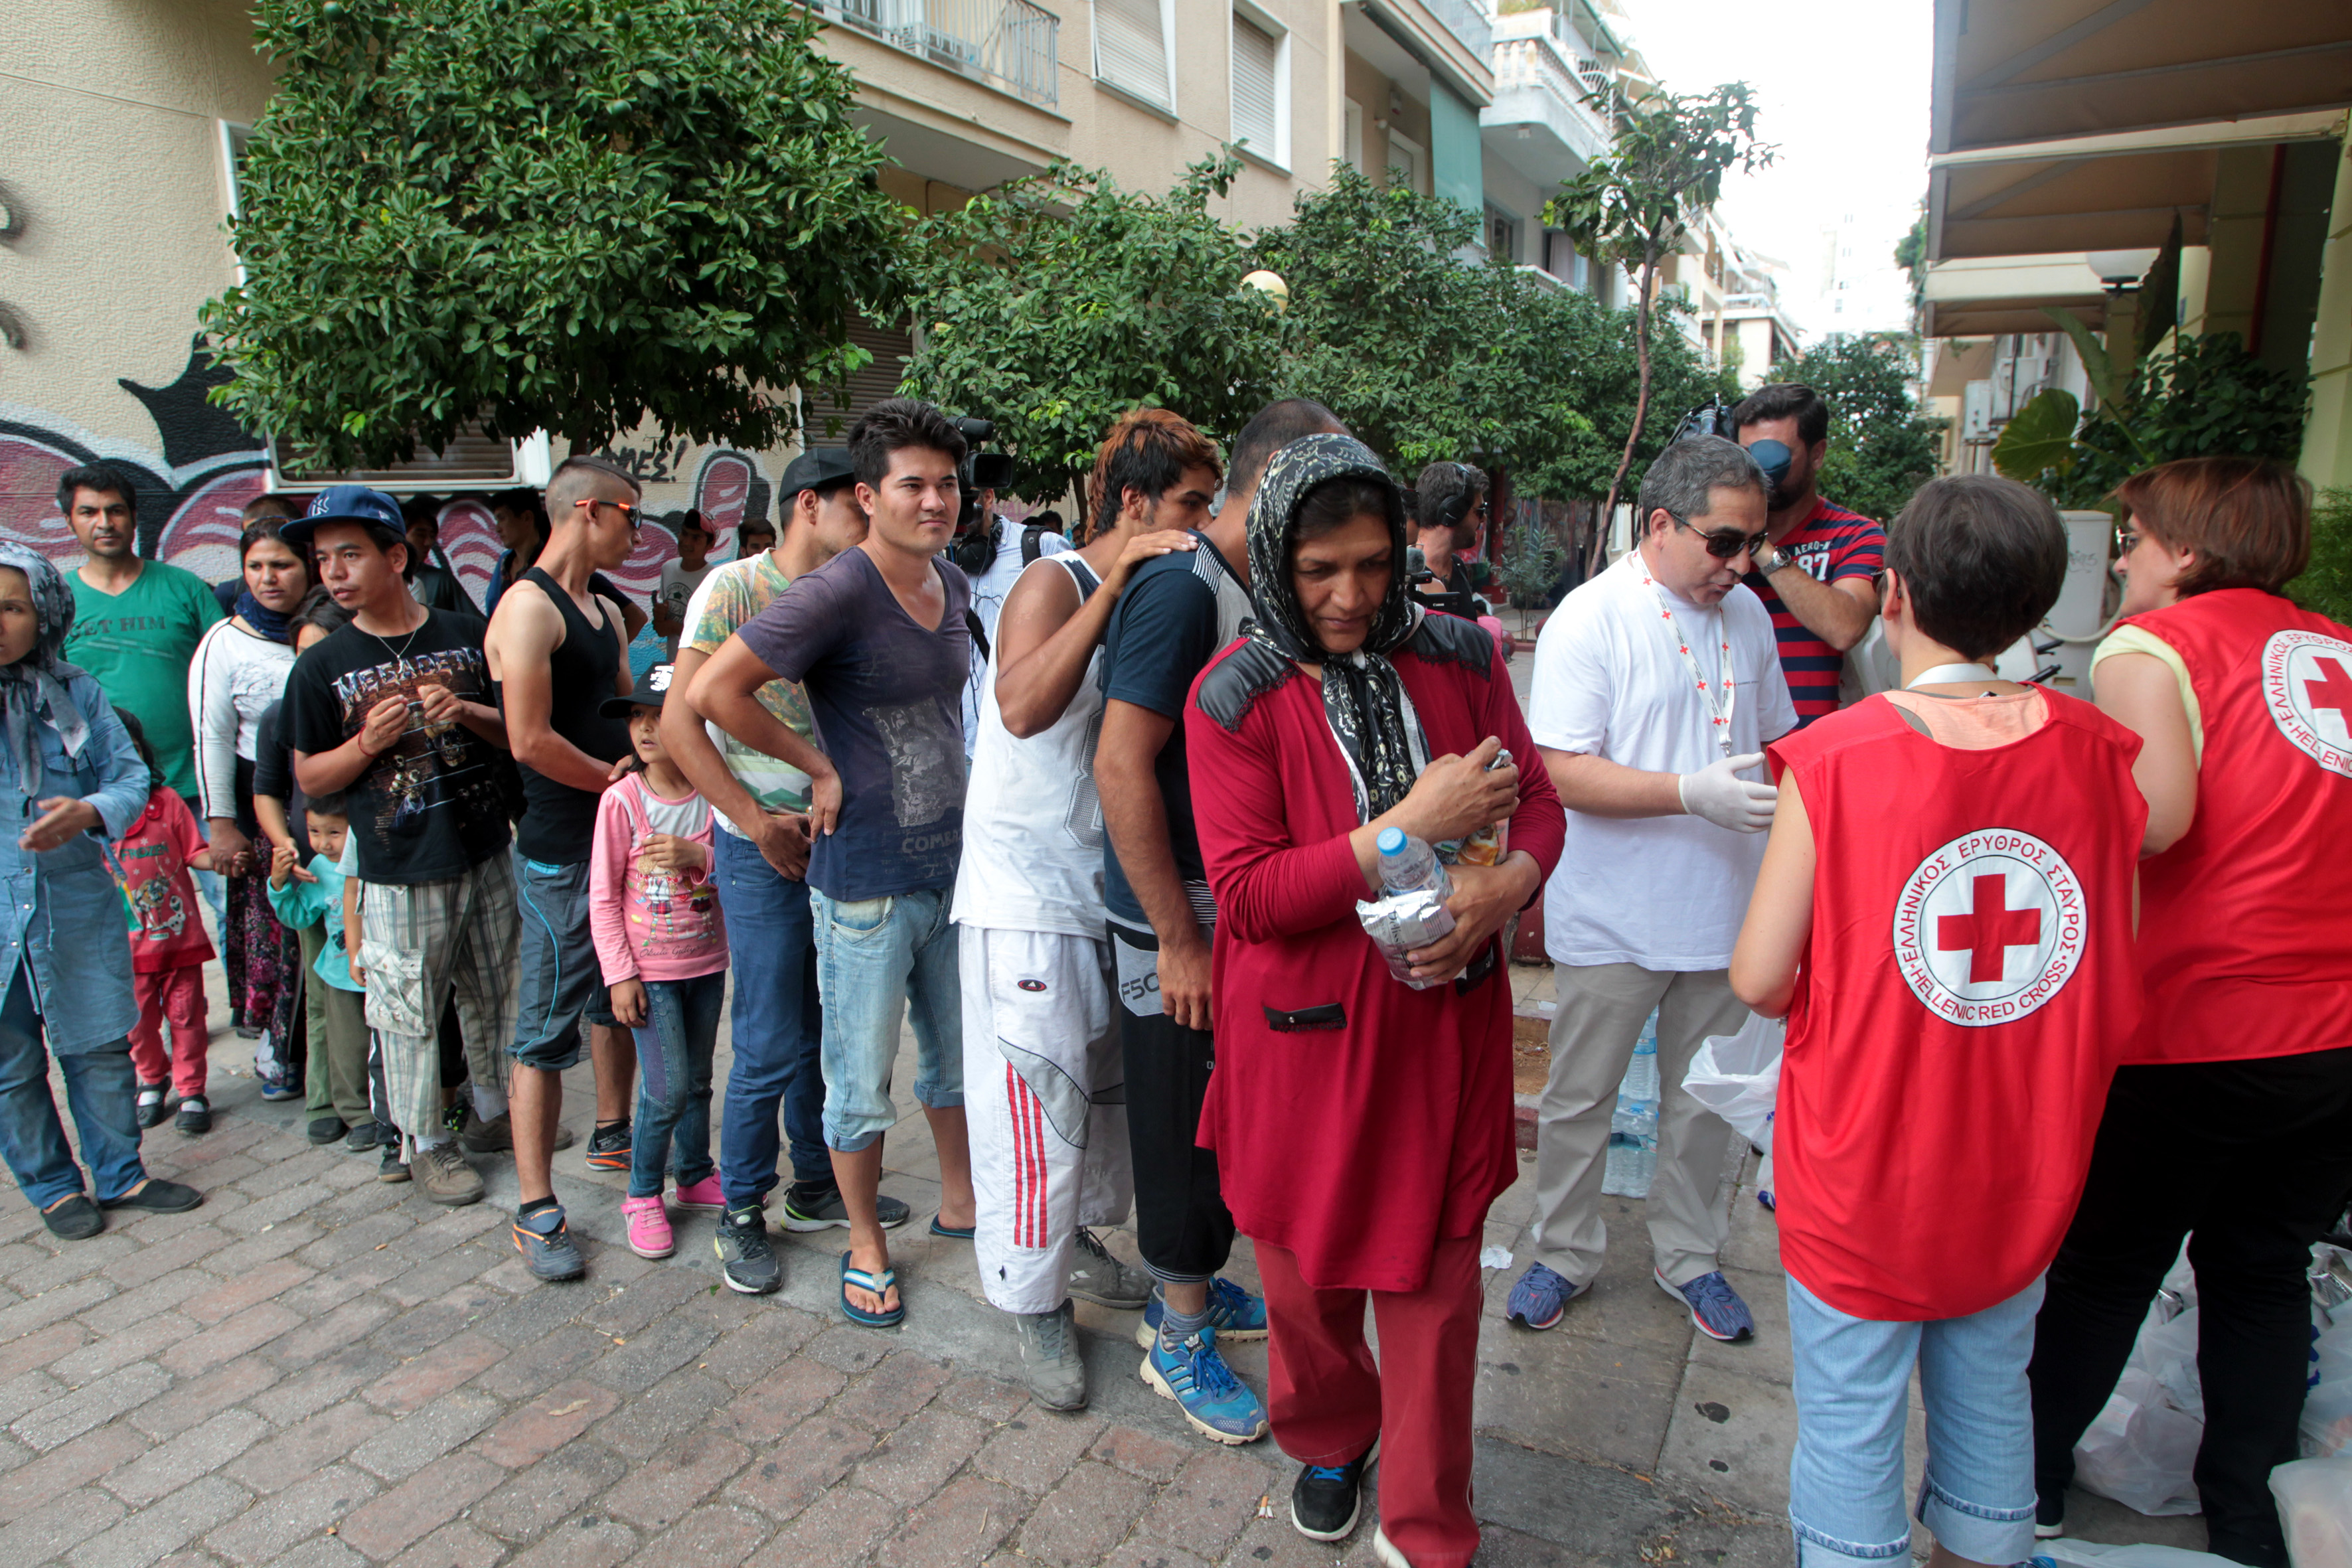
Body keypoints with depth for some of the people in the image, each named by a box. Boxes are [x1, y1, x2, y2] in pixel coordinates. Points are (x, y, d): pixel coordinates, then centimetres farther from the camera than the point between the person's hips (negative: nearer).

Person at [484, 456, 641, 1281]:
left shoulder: (601, 610, 15)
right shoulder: (529, 607, -15)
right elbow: (531, 741, -22)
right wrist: (620, 778, -11)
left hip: (618, 837, 9)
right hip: (559, 850, -9)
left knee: (619, 997, 21)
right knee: (548, 1027, -3)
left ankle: (613, 1135, 39)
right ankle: (536, 1211, 6)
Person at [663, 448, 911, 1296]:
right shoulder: (734, 589, -10)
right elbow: (679, 722, -13)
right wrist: (756, 821, -15)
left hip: (839, 840, 6)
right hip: (764, 852, -6)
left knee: (828, 1031, 16)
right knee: (770, 1047, 0)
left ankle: (816, 1185, 33)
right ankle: (740, 1214, 19)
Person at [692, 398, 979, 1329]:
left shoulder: (955, 587, 5)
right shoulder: (838, 594, -18)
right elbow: (715, 691, -21)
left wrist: (965, 812, 13)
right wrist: (821, 768, -15)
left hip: (954, 863, 7)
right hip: (867, 881, -7)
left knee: (958, 1055, 21)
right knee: (863, 1082, 9)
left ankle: (960, 1201, 42)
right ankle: (865, 1244, 29)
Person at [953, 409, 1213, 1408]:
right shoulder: (1053, 584, -13)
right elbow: (1023, 706, -33)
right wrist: (1117, 583, -31)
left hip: (1112, 887, 8)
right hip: (1027, 892, -8)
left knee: (1109, 1081, 19)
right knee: (1038, 1101, -1)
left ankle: (1081, 1242, 40)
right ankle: (1036, 1305, 16)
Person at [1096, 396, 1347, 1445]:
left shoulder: (1249, 598, 9)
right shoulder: (1182, 589, -19)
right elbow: (1121, 766, -24)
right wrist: (1180, 936, -21)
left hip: (1236, 920, 9)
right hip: (1182, 931, -9)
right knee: (1186, 1130, 6)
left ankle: (1188, 1289, 40)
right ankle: (1181, 1338, 25)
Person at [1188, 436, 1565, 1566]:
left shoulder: (1459, 659, 0)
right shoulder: (1235, 697, -9)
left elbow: (1535, 799, 8)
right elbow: (1246, 892, -15)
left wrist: (1507, 882, -15)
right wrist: (1407, 826, -22)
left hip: (1444, 1022, 2)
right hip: (1307, 1035, -1)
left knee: (1434, 1278, 10)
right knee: (1309, 1270, 17)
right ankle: (1329, 1439, 49)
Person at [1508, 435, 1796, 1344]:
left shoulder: (1747, 614, 6)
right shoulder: (1590, 618, -14)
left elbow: (1774, 738, 19)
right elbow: (1563, 773, -20)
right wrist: (1694, 793, -27)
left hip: (1722, 911, 6)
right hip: (1611, 919, -5)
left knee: (1703, 1098, 18)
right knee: (1578, 1100, 10)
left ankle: (1689, 1256, 37)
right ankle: (1564, 1254, 30)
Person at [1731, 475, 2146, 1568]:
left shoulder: (1834, 759, -19)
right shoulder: (2095, 754, -7)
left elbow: (1759, 980, -17)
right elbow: (2118, 1000, 1)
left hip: (1861, 1178, -4)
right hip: (2021, 1178, 4)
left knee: (1850, 1427, 13)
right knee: (1991, 1405, 24)